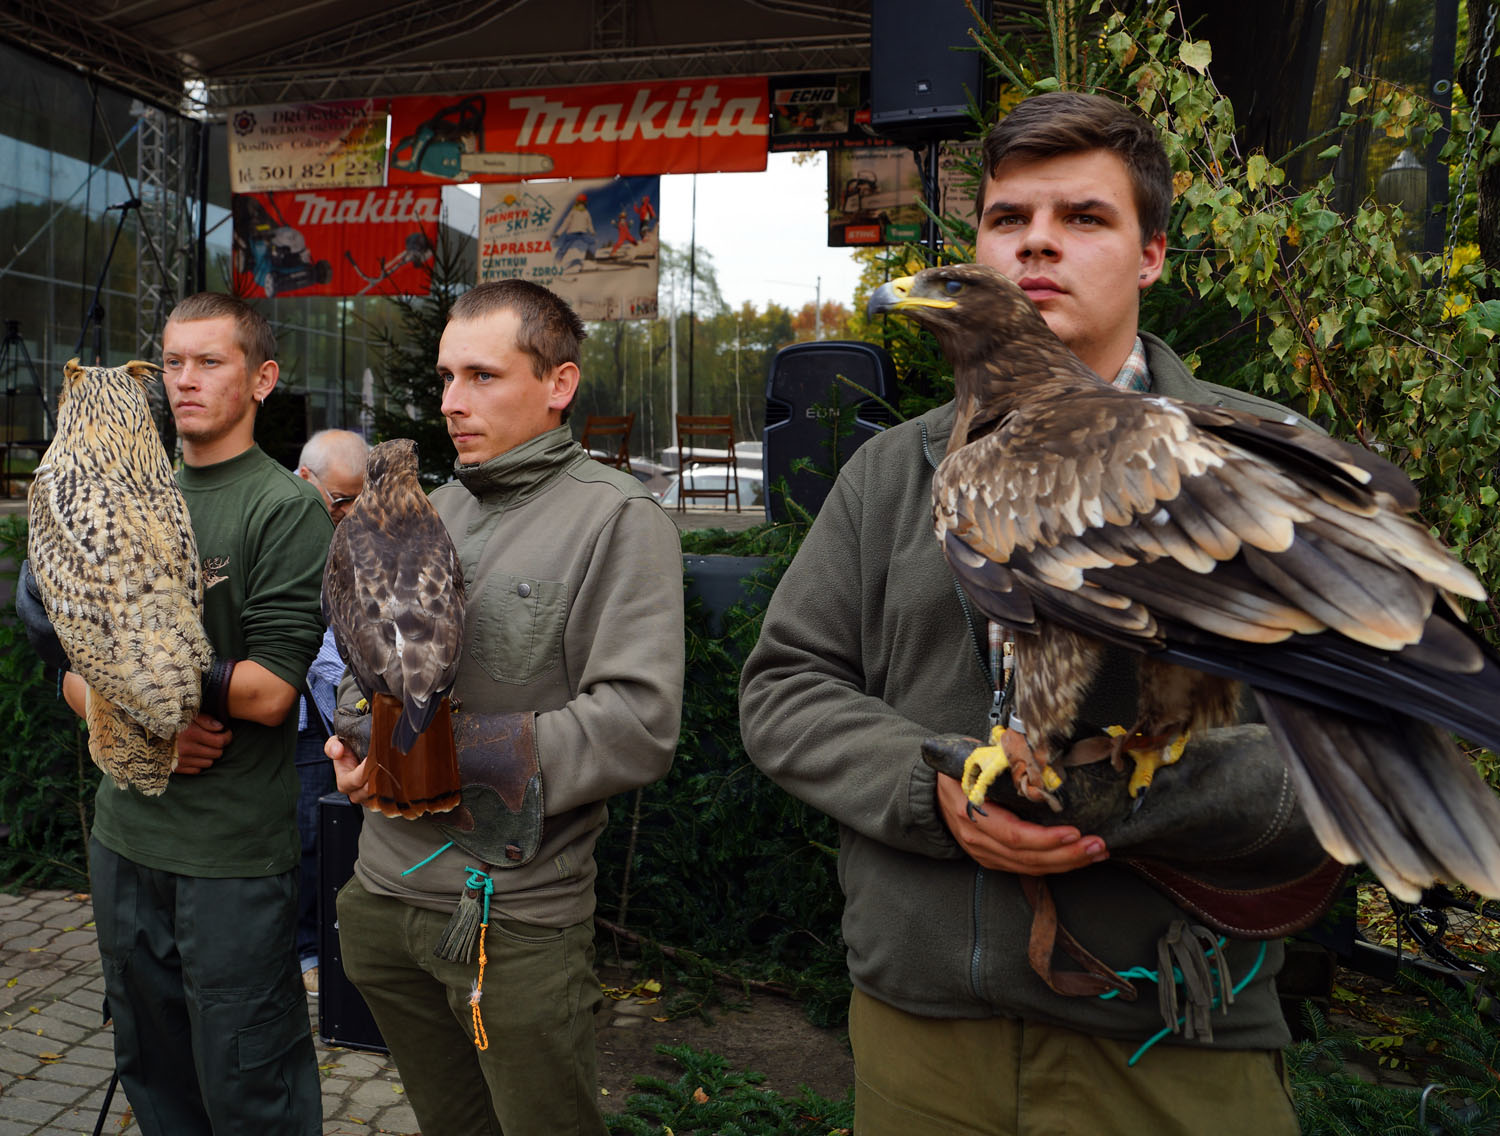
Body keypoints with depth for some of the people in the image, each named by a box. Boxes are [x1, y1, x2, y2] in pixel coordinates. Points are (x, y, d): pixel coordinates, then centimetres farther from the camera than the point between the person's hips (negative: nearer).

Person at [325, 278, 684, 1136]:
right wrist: (359, 741, -5)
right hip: (385, 895, 6)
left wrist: (447, 757, -20)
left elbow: (638, 725, -21)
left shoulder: (618, 518, -12)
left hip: (516, 913, -6)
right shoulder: (434, 512, 10)